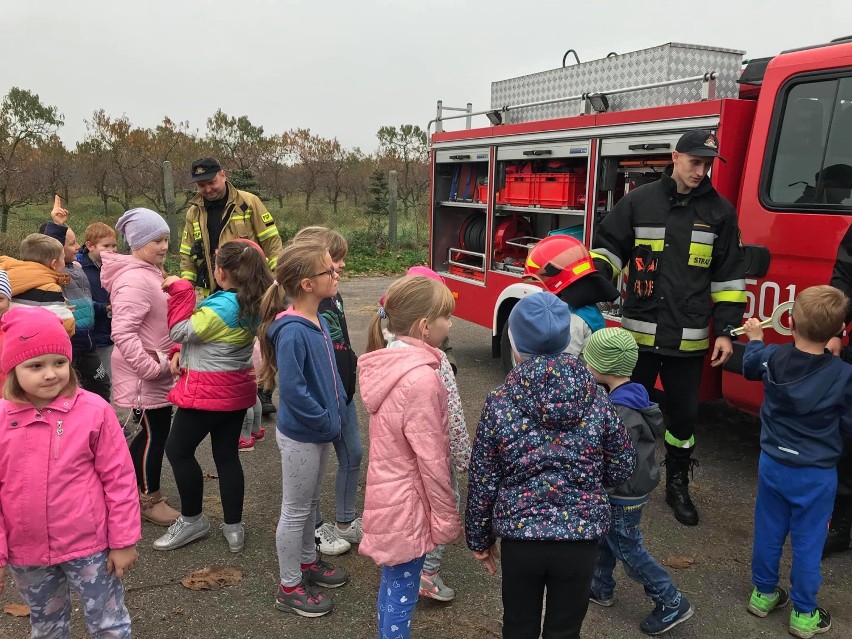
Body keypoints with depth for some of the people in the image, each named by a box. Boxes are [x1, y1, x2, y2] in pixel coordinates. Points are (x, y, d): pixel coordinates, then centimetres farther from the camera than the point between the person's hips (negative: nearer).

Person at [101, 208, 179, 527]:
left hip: (158, 364, 10)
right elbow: (122, 333, -31)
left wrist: (167, 355, 14)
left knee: (154, 428, 20)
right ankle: (150, 498, 21)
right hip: (146, 373, -10)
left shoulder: (149, 271, 8)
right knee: (156, 431, 3)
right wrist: (151, 367, -27)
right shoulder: (134, 280, -24)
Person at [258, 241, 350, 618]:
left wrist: (338, 412, 5)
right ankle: (289, 587, 25)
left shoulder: (319, 322, 1)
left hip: (321, 431, 8)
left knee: (310, 503, 24)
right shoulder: (292, 332, -26)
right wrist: (326, 420, -19)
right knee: (295, 510, 8)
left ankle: (307, 562, 43)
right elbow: (292, 390, -29)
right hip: (301, 436, -8)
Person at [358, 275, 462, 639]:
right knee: (401, 593, 9)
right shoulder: (421, 378, -27)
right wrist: (448, 518, -10)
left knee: (391, 585, 23)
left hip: (387, 490, 8)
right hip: (408, 503, -8)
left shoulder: (387, 363, 1)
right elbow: (431, 459, -22)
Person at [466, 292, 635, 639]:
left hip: (520, 537, -1)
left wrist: (480, 539, 8)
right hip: (581, 538, 1)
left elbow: (482, 482, -6)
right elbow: (621, 469, 2)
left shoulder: (500, 403, -11)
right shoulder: (596, 399, -8)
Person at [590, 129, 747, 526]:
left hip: (688, 338, 1)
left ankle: (677, 485, 31)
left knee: (684, 413, 11)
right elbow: (609, 245, 4)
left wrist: (726, 330, 1)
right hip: (639, 332, -1)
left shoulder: (719, 211, 3)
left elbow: (728, 275, 5)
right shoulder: (638, 201, 0)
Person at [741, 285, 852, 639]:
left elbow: (750, 366, 14)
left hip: (773, 464, 3)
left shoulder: (771, 357, -10)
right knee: (808, 543, 10)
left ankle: (763, 593, 35)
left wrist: (754, 338, 33)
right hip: (816, 474, -3)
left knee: (768, 532, 18)